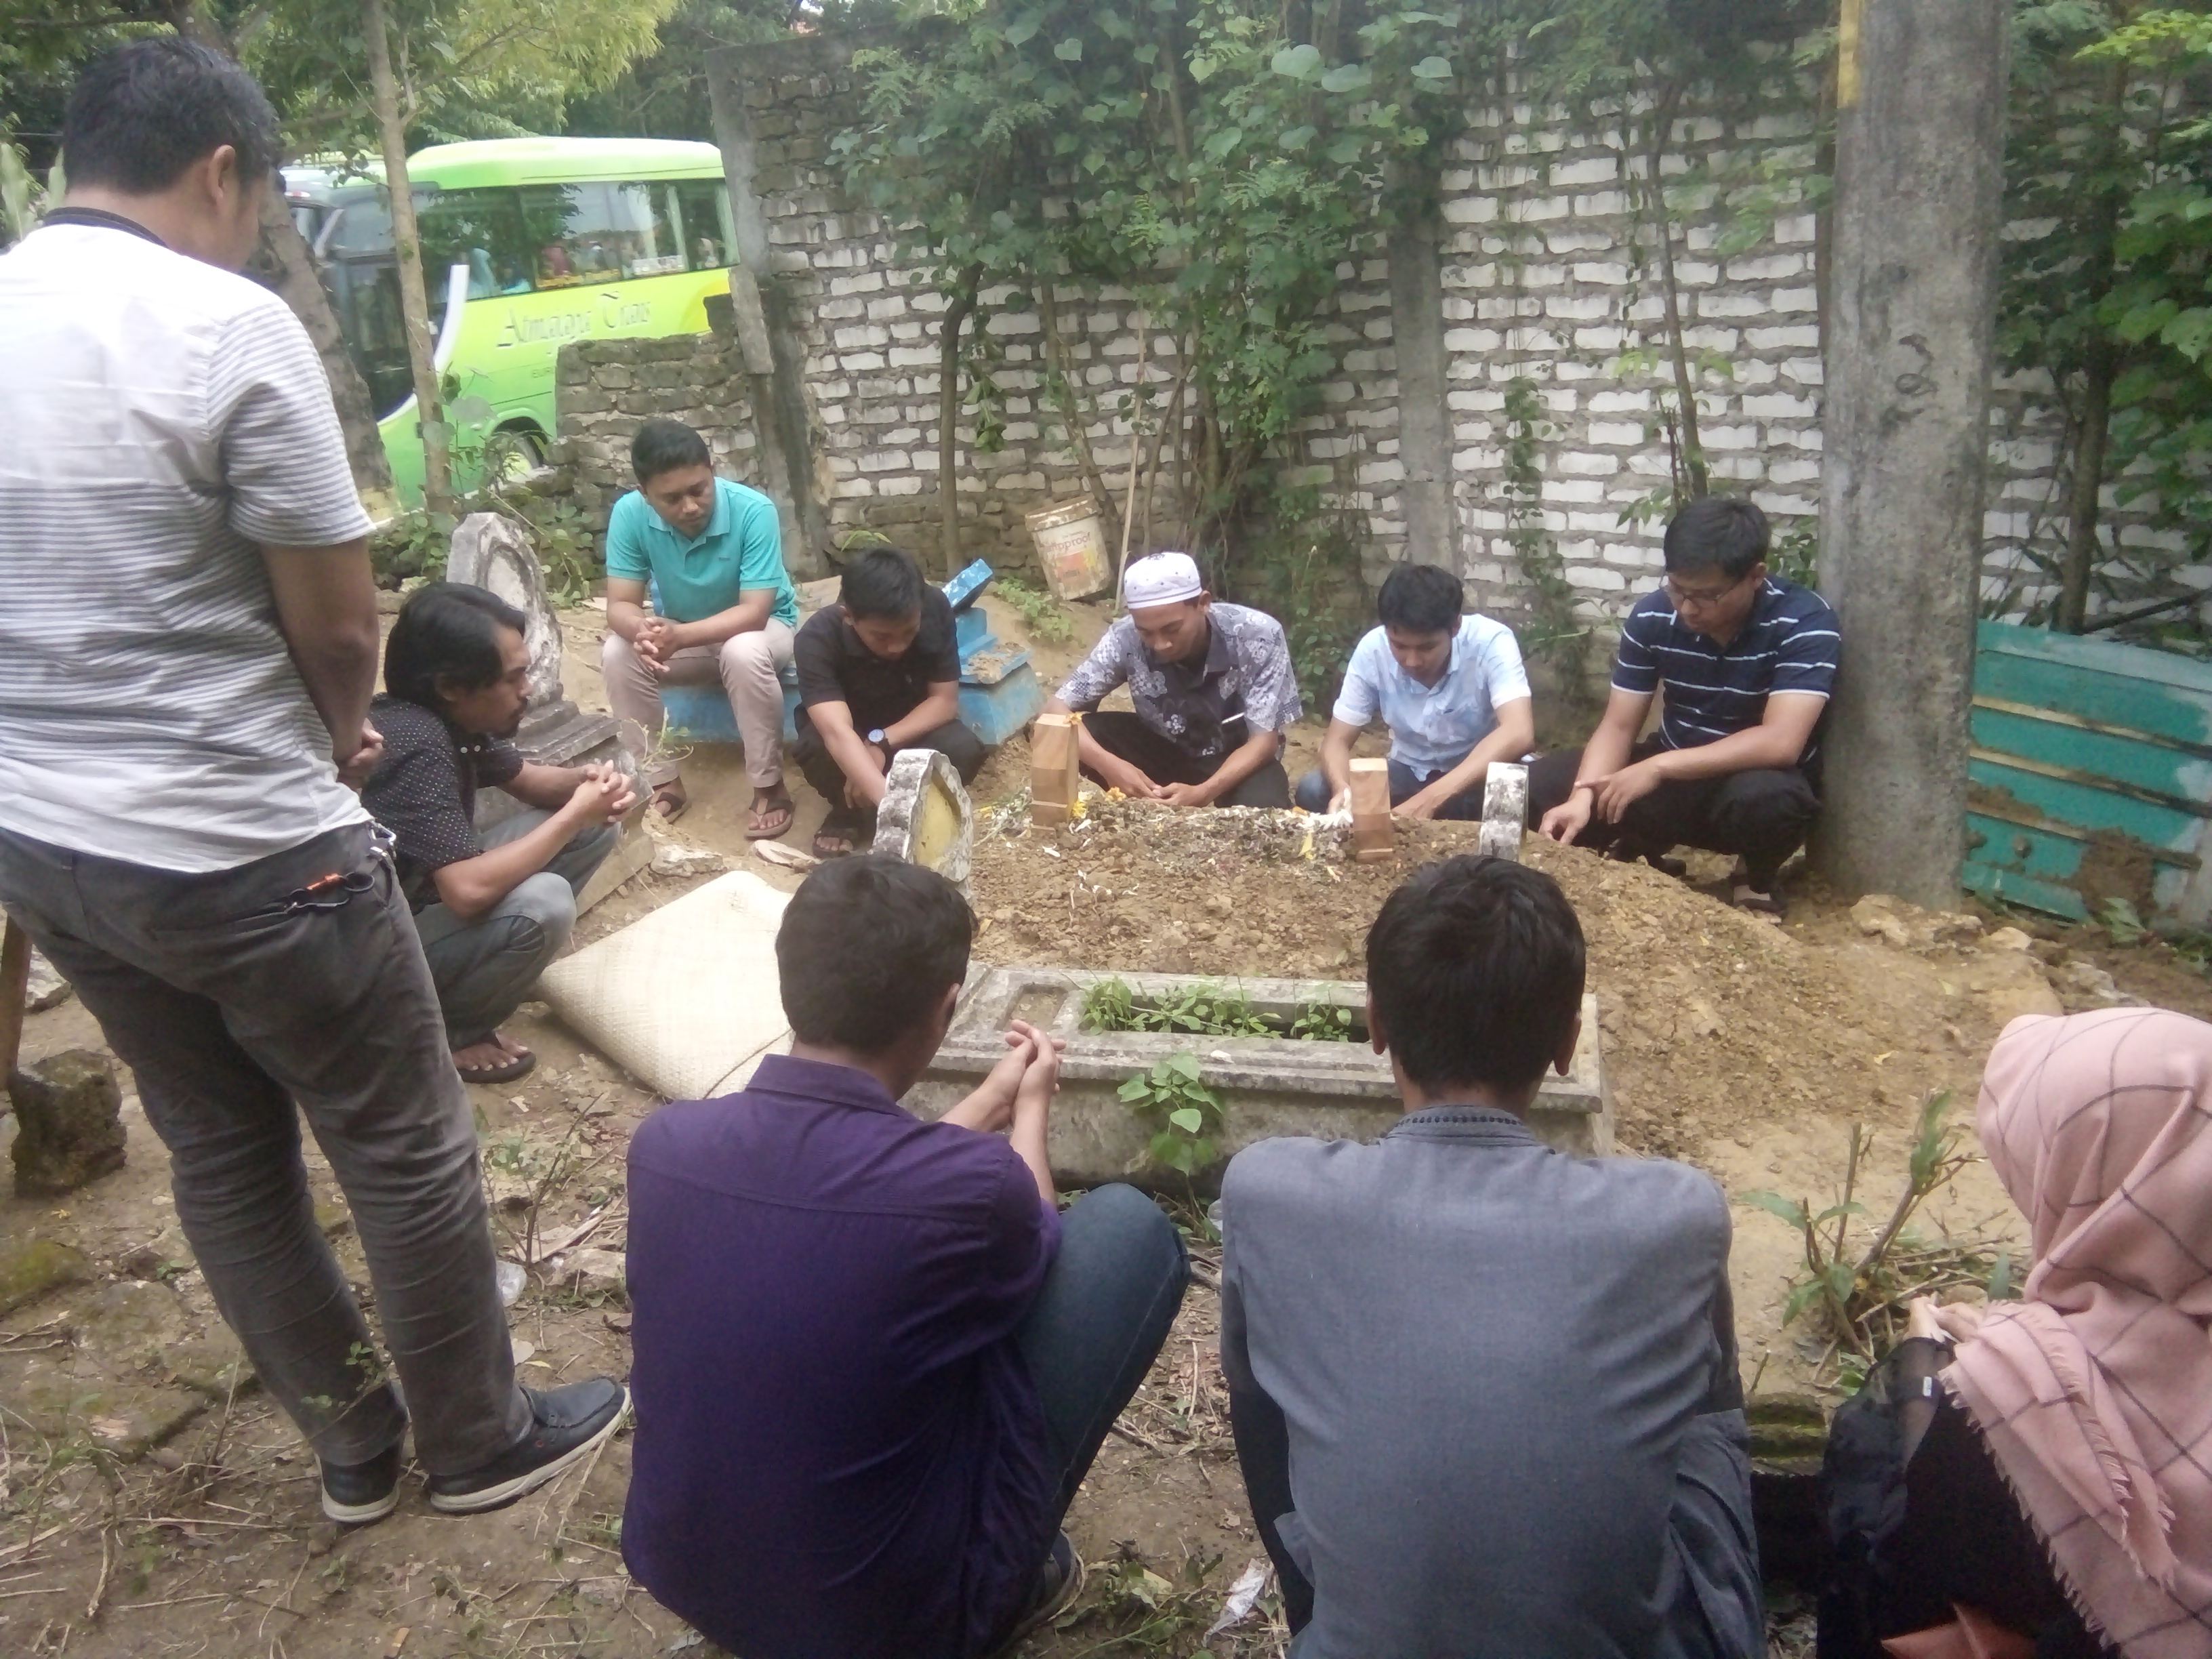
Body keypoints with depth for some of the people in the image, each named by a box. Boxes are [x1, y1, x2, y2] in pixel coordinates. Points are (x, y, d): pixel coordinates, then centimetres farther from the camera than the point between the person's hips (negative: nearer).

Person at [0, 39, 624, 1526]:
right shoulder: (230, 324, -17)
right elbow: (338, 624, -15)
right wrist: (339, 738, 8)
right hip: (238, 847, -8)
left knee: (221, 1150, 20)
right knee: (406, 1148, 10)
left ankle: (353, 1444, 36)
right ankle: (483, 1442, 28)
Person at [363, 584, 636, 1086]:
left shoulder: (454, 719, -4)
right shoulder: (417, 744, -31)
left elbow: (525, 780, 15)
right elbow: (469, 891, -38)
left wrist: (586, 781, -9)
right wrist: (574, 814, -26)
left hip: (425, 896, 9)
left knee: (597, 828, 3)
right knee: (542, 904, -33)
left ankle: (490, 959, 10)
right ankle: (440, 1032, -7)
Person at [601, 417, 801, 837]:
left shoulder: (754, 511, -29)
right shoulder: (629, 514, -20)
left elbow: (753, 612, -31)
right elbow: (620, 605, -18)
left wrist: (677, 637, -45)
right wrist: (642, 630, -43)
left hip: (761, 627, -3)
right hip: (679, 632, 3)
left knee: (743, 653, -37)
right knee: (617, 653, -24)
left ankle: (769, 787, -20)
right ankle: (661, 782, -10)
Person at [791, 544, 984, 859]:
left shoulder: (936, 609, -26)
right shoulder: (818, 637, -33)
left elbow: (945, 700, -20)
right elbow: (837, 732, -46)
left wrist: (880, 743, -35)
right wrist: (890, 802, -60)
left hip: (911, 727, 2)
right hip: (848, 738, -2)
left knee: (965, 749, -29)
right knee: (815, 748, -35)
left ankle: (868, 811, -5)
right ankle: (850, 813, -3)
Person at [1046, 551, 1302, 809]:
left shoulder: (1258, 636, -27)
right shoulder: (1126, 639, -23)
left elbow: (1263, 740, -23)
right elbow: (1057, 709, -20)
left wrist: (1203, 793, -42)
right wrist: (1109, 765, -40)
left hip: (1240, 759, -2)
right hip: (1167, 750, 3)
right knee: (1080, 729, -23)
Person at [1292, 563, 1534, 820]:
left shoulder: (1489, 641, -26)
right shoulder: (1373, 649, -17)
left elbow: (1518, 734, -40)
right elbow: (1337, 741, -11)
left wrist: (1430, 799, -49)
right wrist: (1342, 789, -36)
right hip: (1410, 772, 3)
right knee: (1313, 790, -20)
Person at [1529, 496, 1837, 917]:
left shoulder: (1805, 621, -22)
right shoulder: (1652, 615, -9)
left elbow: (1780, 743, -31)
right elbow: (1619, 725, -7)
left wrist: (1659, 767, -30)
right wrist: (1582, 797, -26)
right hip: (1675, 775, 4)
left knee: (1764, 798, -41)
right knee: (1540, 786, -14)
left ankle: (1759, 877, -4)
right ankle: (1642, 852, 15)